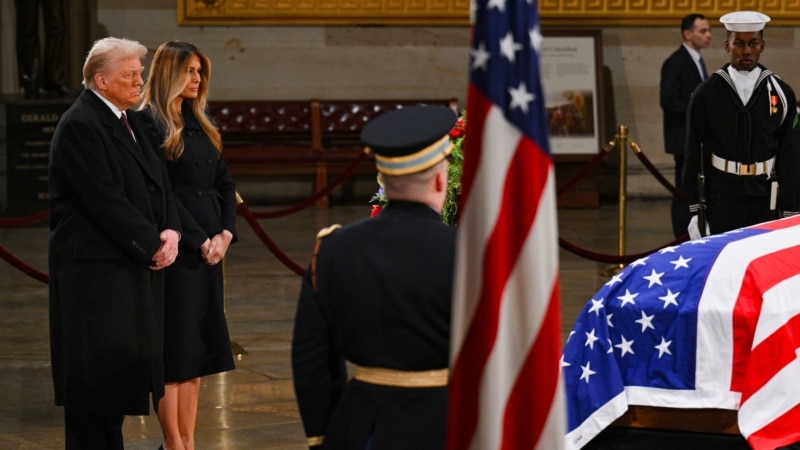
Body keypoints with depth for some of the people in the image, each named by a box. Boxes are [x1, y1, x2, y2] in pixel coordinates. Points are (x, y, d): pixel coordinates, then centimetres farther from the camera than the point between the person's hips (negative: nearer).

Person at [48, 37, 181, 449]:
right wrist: (151, 243, -15)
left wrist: (171, 231, -2)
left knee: (121, 368, 11)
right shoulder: (80, 125, -14)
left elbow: (158, 183, 15)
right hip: (96, 271, -9)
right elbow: (104, 200, -20)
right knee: (97, 370, -4)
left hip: (136, 265, 9)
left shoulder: (129, 121, 14)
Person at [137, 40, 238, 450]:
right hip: (175, 249, -8)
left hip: (208, 249, 8)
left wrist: (225, 233, -1)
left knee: (197, 352, 8)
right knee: (174, 348, -4)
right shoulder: (149, 123, -8)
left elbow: (224, 184, 14)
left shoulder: (199, 124, 16)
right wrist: (199, 240, -15)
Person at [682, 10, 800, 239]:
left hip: (764, 200, 1)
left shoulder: (781, 93, 3)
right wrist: (695, 210, -2)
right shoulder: (706, 94, 0)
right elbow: (693, 155, 2)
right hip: (720, 201, -1)